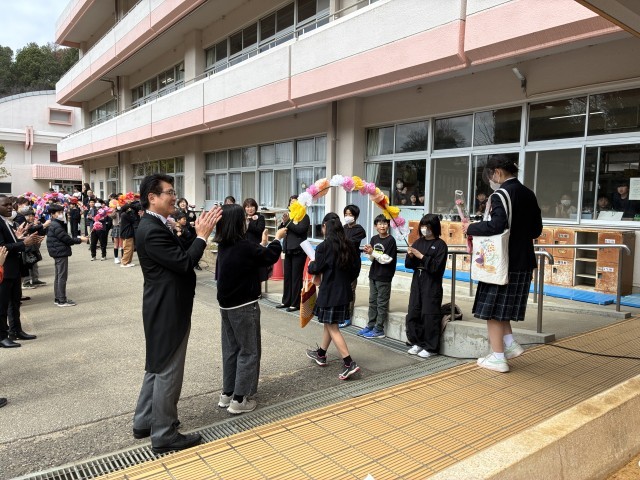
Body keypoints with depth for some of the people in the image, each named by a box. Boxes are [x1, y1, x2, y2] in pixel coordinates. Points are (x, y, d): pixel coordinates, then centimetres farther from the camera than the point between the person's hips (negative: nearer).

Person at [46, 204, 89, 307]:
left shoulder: (53, 225, 14)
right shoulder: (56, 226, -17)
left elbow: (64, 237, 13)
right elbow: (67, 239, -17)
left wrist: (78, 238, 8)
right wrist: (80, 239, -6)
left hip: (58, 253, 11)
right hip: (61, 253, -11)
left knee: (58, 276, 15)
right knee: (62, 276, -6)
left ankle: (57, 298, 22)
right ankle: (62, 300, -2)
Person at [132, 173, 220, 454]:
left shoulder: (153, 226, 11)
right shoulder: (153, 231, -23)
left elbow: (179, 257, 12)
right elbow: (184, 263, -24)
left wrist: (198, 233, 4)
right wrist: (202, 235, -17)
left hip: (164, 307, 11)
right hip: (167, 309, -11)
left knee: (157, 366, 21)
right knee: (168, 371, 1)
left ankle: (144, 422, 35)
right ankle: (164, 435, 15)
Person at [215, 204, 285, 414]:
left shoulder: (224, 245, 3)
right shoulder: (245, 246, -21)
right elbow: (269, 257, -7)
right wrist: (277, 238, 7)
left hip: (227, 304, 8)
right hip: (244, 306, -8)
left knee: (231, 349, 16)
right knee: (249, 351, 3)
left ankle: (227, 393, 24)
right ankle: (239, 399, 7)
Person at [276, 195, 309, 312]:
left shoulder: (304, 217, -3)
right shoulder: (289, 216, 15)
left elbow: (300, 229, -18)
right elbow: (280, 230, 8)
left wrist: (287, 222, -18)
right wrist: (283, 222, -10)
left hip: (298, 251, -6)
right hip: (288, 250, 6)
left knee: (296, 277, -2)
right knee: (287, 276, 10)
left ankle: (295, 303, 4)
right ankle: (286, 301, 19)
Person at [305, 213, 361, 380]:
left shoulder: (324, 246, -16)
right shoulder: (347, 245, 3)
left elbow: (316, 269, -8)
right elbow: (355, 268, 8)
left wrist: (311, 265, 13)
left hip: (329, 292, -7)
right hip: (344, 291, 7)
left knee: (332, 328, 0)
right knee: (328, 323, 21)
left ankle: (349, 363, -6)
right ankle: (321, 354, 36)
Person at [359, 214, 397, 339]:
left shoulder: (391, 240, -10)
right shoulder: (374, 239, 7)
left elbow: (387, 259, -16)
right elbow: (372, 258, 10)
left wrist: (373, 252, -19)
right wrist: (369, 253, -11)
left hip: (384, 277, -6)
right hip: (373, 274, 6)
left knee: (382, 303, 1)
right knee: (372, 301, 13)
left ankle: (379, 330, 7)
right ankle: (371, 325, 24)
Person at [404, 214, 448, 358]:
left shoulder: (440, 245, -5)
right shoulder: (418, 242, 10)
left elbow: (436, 267, -15)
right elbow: (409, 265, 10)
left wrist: (421, 256, -18)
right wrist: (410, 256, -9)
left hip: (432, 285, -5)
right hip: (417, 282, 6)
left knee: (429, 316, -2)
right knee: (413, 314, 7)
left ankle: (431, 348, 10)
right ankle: (417, 343, 22)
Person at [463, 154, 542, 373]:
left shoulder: (501, 195, -16)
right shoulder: (528, 194, 9)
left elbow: (497, 226, -28)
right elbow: (537, 229, 13)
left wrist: (471, 228, -13)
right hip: (523, 262, 8)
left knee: (492, 307, 4)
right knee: (502, 305, 22)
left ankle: (498, 357, 9)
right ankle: (510, 344, 20)